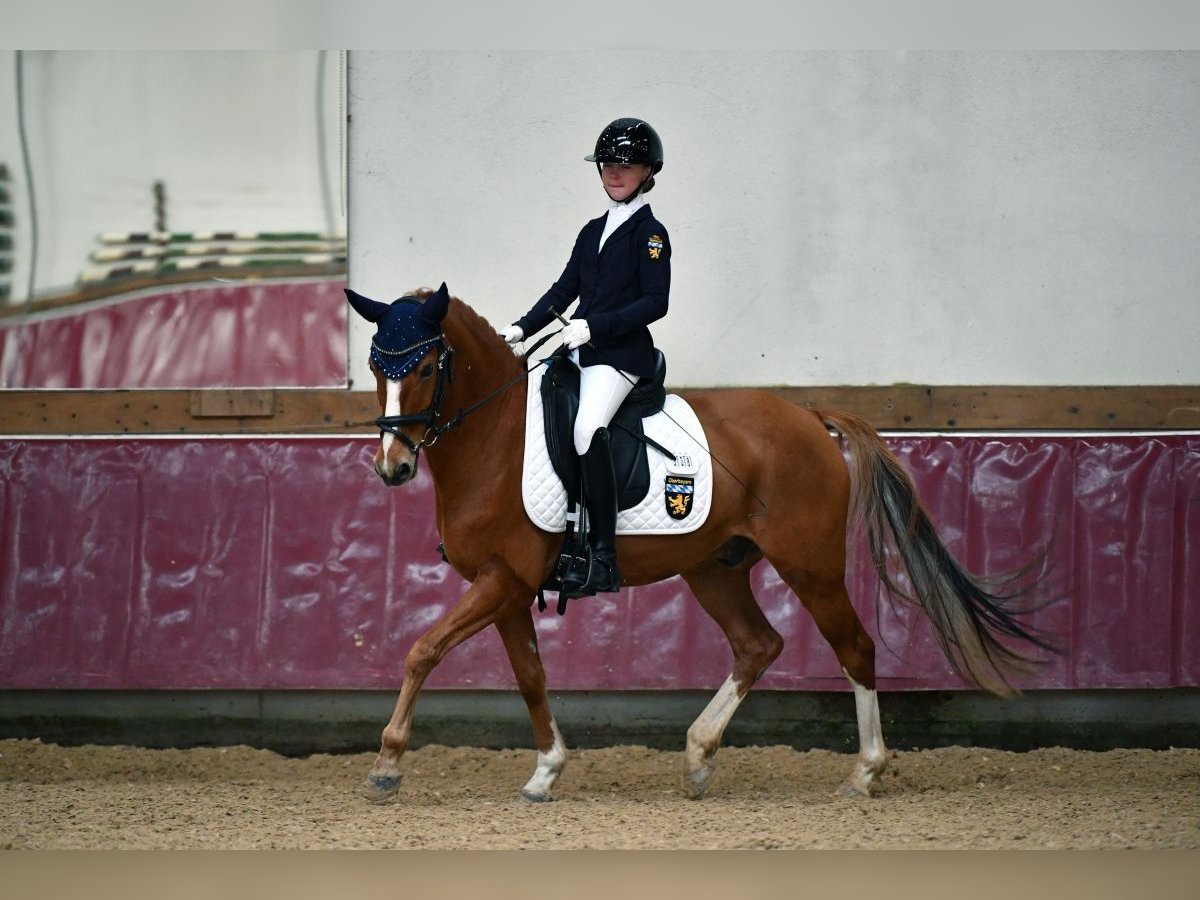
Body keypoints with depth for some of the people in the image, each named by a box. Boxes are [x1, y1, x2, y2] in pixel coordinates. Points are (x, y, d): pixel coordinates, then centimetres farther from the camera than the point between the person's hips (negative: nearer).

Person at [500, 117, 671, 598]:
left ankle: (604, 560, -30)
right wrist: (523, 328, 5)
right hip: (579, 351, 9)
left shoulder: (650, 233, -4)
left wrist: (595, 325, -20)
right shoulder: (593, 231, 18)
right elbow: (565, 290, 19)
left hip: (621, 354, -9)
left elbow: (655, 303, -12)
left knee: (587, 429, -30)